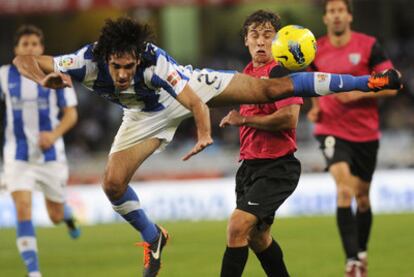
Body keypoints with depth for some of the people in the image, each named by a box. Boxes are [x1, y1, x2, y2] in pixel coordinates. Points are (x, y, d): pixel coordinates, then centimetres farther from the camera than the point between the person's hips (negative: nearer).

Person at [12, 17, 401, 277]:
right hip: (148, 114, 3)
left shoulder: (154, 62, -40)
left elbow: (194, 101, -43)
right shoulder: (89, 62, -34)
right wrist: (44, 79, -54)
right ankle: (152, 238, 21)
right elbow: (24, 60, -32)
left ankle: (368, 82, -4)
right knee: (113, 183, -9)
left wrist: (204, 134, -63)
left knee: (271, 89, -11)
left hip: (190, 87, -3)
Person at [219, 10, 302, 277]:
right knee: (257, 237, 20)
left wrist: (243, 119, -15)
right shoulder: (247, 72, 14)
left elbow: (289, 118, -24)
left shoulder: (281, 71, -13)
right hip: (250, 165, 10)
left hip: (277, 167, -10)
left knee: (238, 226, -21)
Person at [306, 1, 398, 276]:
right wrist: (315, 106, 5)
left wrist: (358, 93, -19)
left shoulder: (369, 46, -7)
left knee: (362, 197, 12)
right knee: (344, 189, -21)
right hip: (331, 129, 0)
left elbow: (392, 85, -8)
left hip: (366, 132, 0)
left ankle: (361, 253, 35)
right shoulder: (316, 50, 1)